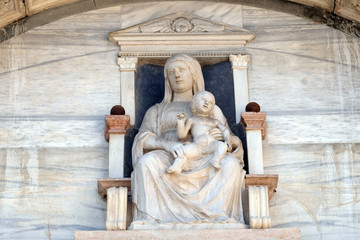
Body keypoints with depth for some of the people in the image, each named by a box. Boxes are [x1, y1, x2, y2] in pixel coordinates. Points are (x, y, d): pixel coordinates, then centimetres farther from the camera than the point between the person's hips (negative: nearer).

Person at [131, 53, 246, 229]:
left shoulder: (211, 109, 29)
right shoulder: (156, 111, 27)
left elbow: (235, 143, 19)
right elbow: (142, 140, 7)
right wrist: (167, 144, -17)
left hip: (202, 164, 1)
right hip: (169, 162, -1)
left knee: (230, 163, -31)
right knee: (147, 161, -35)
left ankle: (218, 218, -39)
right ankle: (150, 221, -39)